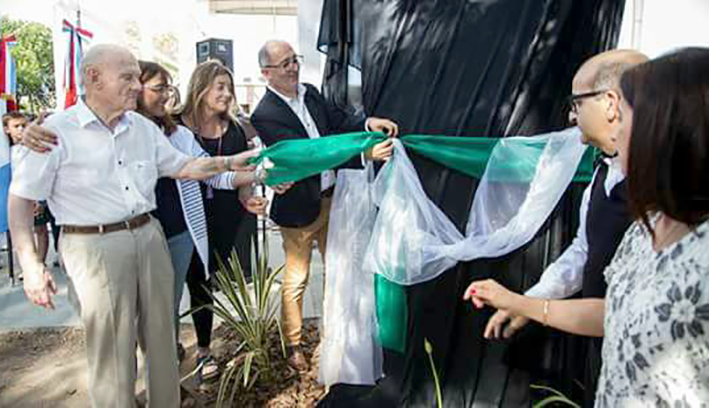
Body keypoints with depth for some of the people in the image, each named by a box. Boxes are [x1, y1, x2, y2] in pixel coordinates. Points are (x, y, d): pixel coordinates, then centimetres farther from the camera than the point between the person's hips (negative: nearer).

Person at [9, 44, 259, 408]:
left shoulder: (143, 127, 9)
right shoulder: (57, 131, -8)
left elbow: (181, 167, 16)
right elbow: (21, 199, -5)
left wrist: (229, 163, 2)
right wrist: (31, 264, -10)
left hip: (148, 237, 6)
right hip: (94, 245, -5)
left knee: (161, 337, 14)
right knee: (112, 349, 2)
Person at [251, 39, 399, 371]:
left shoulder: (310, 93, 2)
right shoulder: (265, 115, -20)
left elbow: (338, 122, 9)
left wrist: (367, 123, -13)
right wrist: (366, 154, -33)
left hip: (332, 198, 7)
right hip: (300, 207, -7)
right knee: (296, 280, 10)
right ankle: (293, 344, 29)